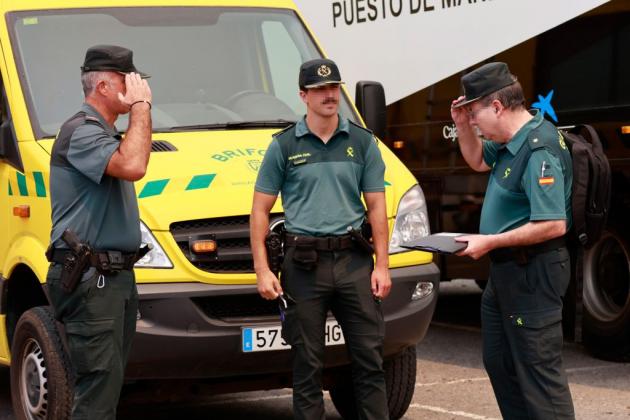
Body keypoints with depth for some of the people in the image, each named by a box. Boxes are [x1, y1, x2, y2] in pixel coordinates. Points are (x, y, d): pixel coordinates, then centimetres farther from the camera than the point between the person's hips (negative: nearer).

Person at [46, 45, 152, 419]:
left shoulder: (105, 133, 20)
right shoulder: (80, 132, -14)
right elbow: (132, 167, -27)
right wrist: (140, 106, -18)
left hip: (118, 275, 11)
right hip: (91, 279, -11)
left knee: (108, 380, 13)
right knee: (98, 381, -12)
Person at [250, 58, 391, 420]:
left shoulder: (362, 142, 8)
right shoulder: (284, 146, 3)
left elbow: (376, 206, 8)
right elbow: (260, 210, 4)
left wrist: (382, 265, 0)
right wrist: (262, 270, -4)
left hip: (354, 259, 1)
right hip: (304, 264, -1)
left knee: (370, 359, 2)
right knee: (308, 365, 4)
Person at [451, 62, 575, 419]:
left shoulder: (539, 149, -23)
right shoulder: (512, 142, 7)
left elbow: (553, 225, -29)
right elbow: (478, 160, 29)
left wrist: (490, 242, -21)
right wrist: (462, 125, 10)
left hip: (531, 272, -11)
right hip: (506, 270, 11)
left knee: (538, 369, -7)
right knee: (499, 363, 18)